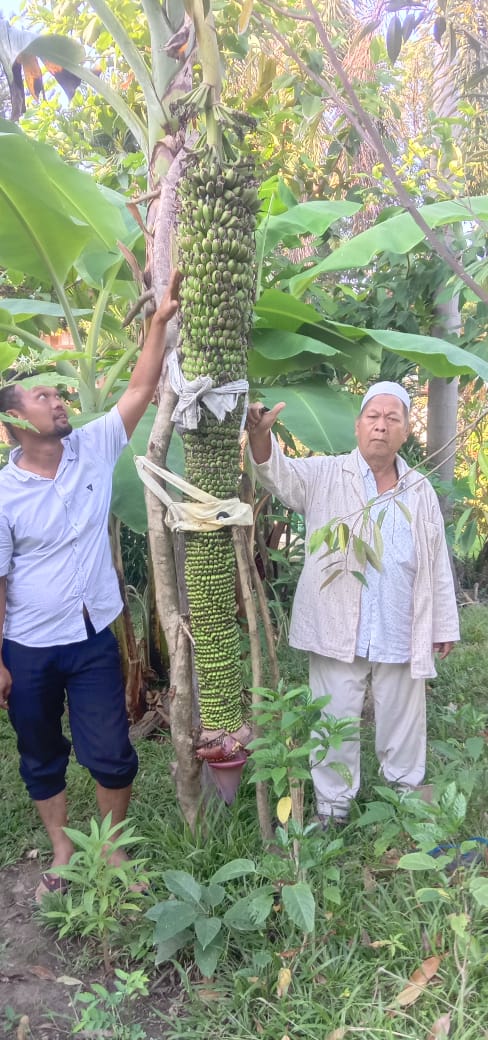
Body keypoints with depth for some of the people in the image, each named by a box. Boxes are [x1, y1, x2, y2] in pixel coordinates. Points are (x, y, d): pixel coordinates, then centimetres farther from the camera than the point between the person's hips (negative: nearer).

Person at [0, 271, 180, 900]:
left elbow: (140, 389, -8)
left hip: (93, 637, 1)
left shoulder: (93, 448, -6)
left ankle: (114, 849, 33)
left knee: (110, 753, 7)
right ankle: (62, 853, 39)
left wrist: (160, 318, -16)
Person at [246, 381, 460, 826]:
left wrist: (445, 626, 11)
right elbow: (278, 471, -18)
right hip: (339, 634, -3)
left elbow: (438, 566, 12)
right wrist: (261, 434, -40)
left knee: (403, 726, 17)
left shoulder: (421, 491, 9)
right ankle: (332, 812, 26)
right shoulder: (324, 475, -1)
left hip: (403, 637, 3)